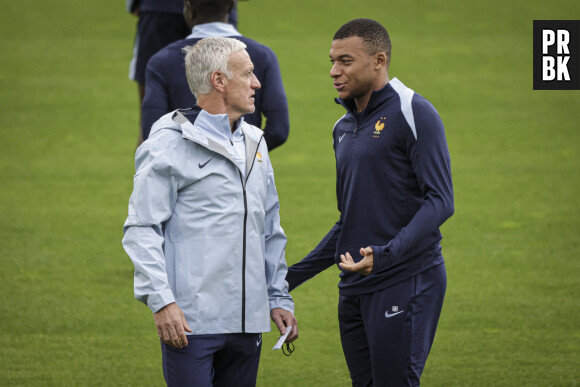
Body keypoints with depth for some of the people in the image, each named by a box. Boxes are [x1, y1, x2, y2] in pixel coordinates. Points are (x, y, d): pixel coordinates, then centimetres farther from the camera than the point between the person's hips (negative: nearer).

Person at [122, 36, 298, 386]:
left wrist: (279, 297, 18)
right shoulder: (170, 145, -6)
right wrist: (161, 301, -17)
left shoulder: (255, 143, 16)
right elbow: (142, 229, -9)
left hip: (248, 320, 7)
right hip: (190, 320, -7)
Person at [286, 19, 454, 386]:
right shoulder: (344, 128, 17)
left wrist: (386, 254, -28)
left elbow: (440, 201, -16)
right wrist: (292, 277, 20)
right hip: (354, 289, 8)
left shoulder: (414, 113, -8)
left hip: (406, 283, -8)